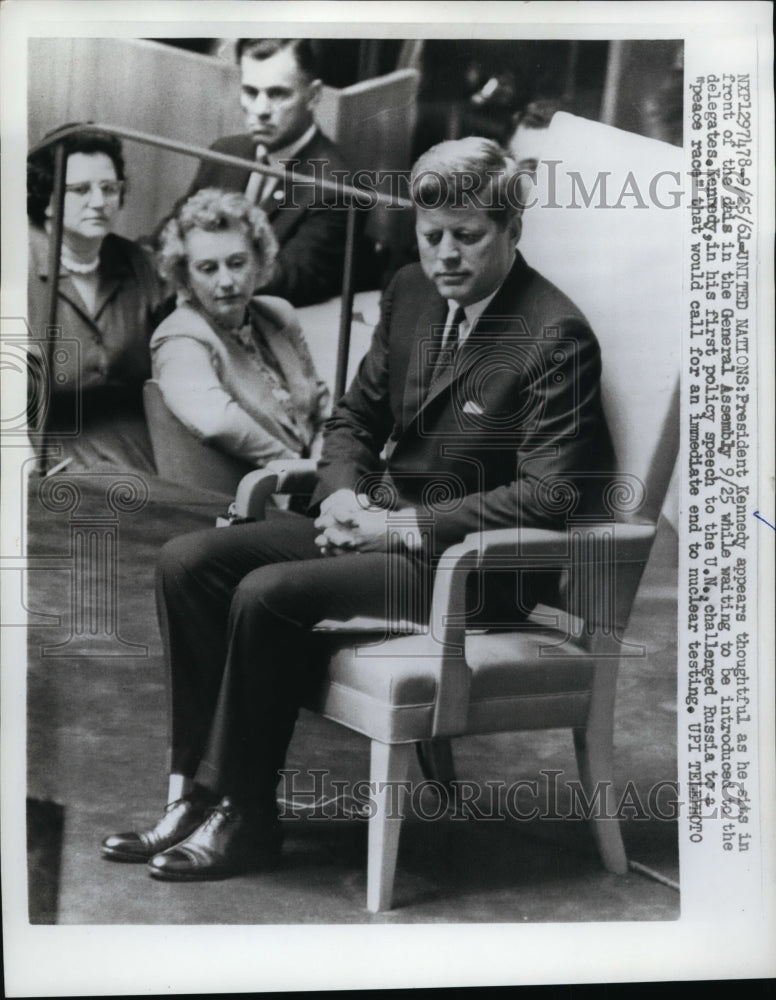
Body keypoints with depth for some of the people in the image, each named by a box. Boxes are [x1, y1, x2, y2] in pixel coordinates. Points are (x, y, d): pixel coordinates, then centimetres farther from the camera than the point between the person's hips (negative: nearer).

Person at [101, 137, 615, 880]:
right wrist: (342, 493, -5)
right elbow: (354, 415, 17)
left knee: (267, 593, -26)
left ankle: (245, 816, -7)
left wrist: (403, 526, -21)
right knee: (187, 561, -8)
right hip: (378, 519, 8)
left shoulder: (556, 335, -15)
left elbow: (548, 496, -20)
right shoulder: (410, 292, 8)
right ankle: (197, 793, -3)